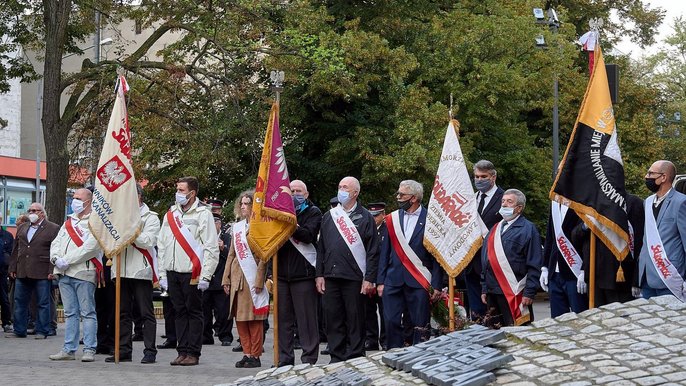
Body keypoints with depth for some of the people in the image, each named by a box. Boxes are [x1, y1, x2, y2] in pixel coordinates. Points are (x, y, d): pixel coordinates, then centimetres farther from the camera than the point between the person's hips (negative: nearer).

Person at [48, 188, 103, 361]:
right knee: (70, 313, 9)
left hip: (83, 273, -7)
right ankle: (68, 349, 11)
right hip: (64, 274, 7)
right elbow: (55, 243, 18)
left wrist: (67, 260, -16)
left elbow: (91, 247, -15)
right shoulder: (68, 222, 21)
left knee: (87, 313, -5)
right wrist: (56, 259, -4)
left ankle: (89, 350, -3)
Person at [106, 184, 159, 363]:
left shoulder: (150, 217, 2)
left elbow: (148, 241, -13)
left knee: (146, 313, -3)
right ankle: (124, 350, 13)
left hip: (141, 272, -5)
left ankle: (150, 351, -1)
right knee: (123, 313, 8)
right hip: (122, 271, 5)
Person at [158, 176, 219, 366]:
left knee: (194, 312, -1)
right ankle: (182, 351, 13)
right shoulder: (170, 214, 15)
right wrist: (162, 274, 9)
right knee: (180, 312, 8)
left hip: (192, 273, -5)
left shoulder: (203, 214, -3)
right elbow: (162, 246, 17)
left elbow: (211, 248, -7)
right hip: (172, 272, 5)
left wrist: (205, 276, -13)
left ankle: (193, 353, 2)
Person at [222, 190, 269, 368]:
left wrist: (259, 280, -14)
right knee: (240, 318, 6)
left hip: (252, 277, -6)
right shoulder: (236, 227, 15)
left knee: (254, 318, -2)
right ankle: (247, 353, 13)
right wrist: (226, 278, 11)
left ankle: (255, 356, 3)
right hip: (237, 278, 6)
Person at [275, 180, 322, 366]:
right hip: (282, 273, 5)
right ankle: (285, 359, 13)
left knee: (307, 319, -3)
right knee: (284, 318, 7)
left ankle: (309, 358, 0)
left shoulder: (313, 212, 4)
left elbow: (309, 235, -13)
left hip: (303, 274, -5)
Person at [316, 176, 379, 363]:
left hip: (354, 278, -4)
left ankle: (355, 360, 7)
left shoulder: (364, 217, 1)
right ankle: (337, 359, 13)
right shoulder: (329, 216, 14)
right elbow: (321, 248, 15)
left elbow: (373, 251, -2)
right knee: (333, 320, 6)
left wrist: (369, 278, -9)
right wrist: (319, 274, 6)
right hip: (331, 277, 4)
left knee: (355, 321, 1)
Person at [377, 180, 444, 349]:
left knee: (420, 326, 0)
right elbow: (385, 252, 12)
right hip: (393, 281, 4)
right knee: (391, 322, 1)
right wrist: (380, 281, 7)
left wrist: (436, 285, -6)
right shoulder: (392, 219, 10)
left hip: (419, 282, -3)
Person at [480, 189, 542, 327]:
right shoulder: (495, 229, 18)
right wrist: (484, 289, 16)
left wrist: (529, 293, -14)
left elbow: (534, 265, -9)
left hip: (515, 294, -7)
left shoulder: (527, 229, -3)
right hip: (492, 292, 7)